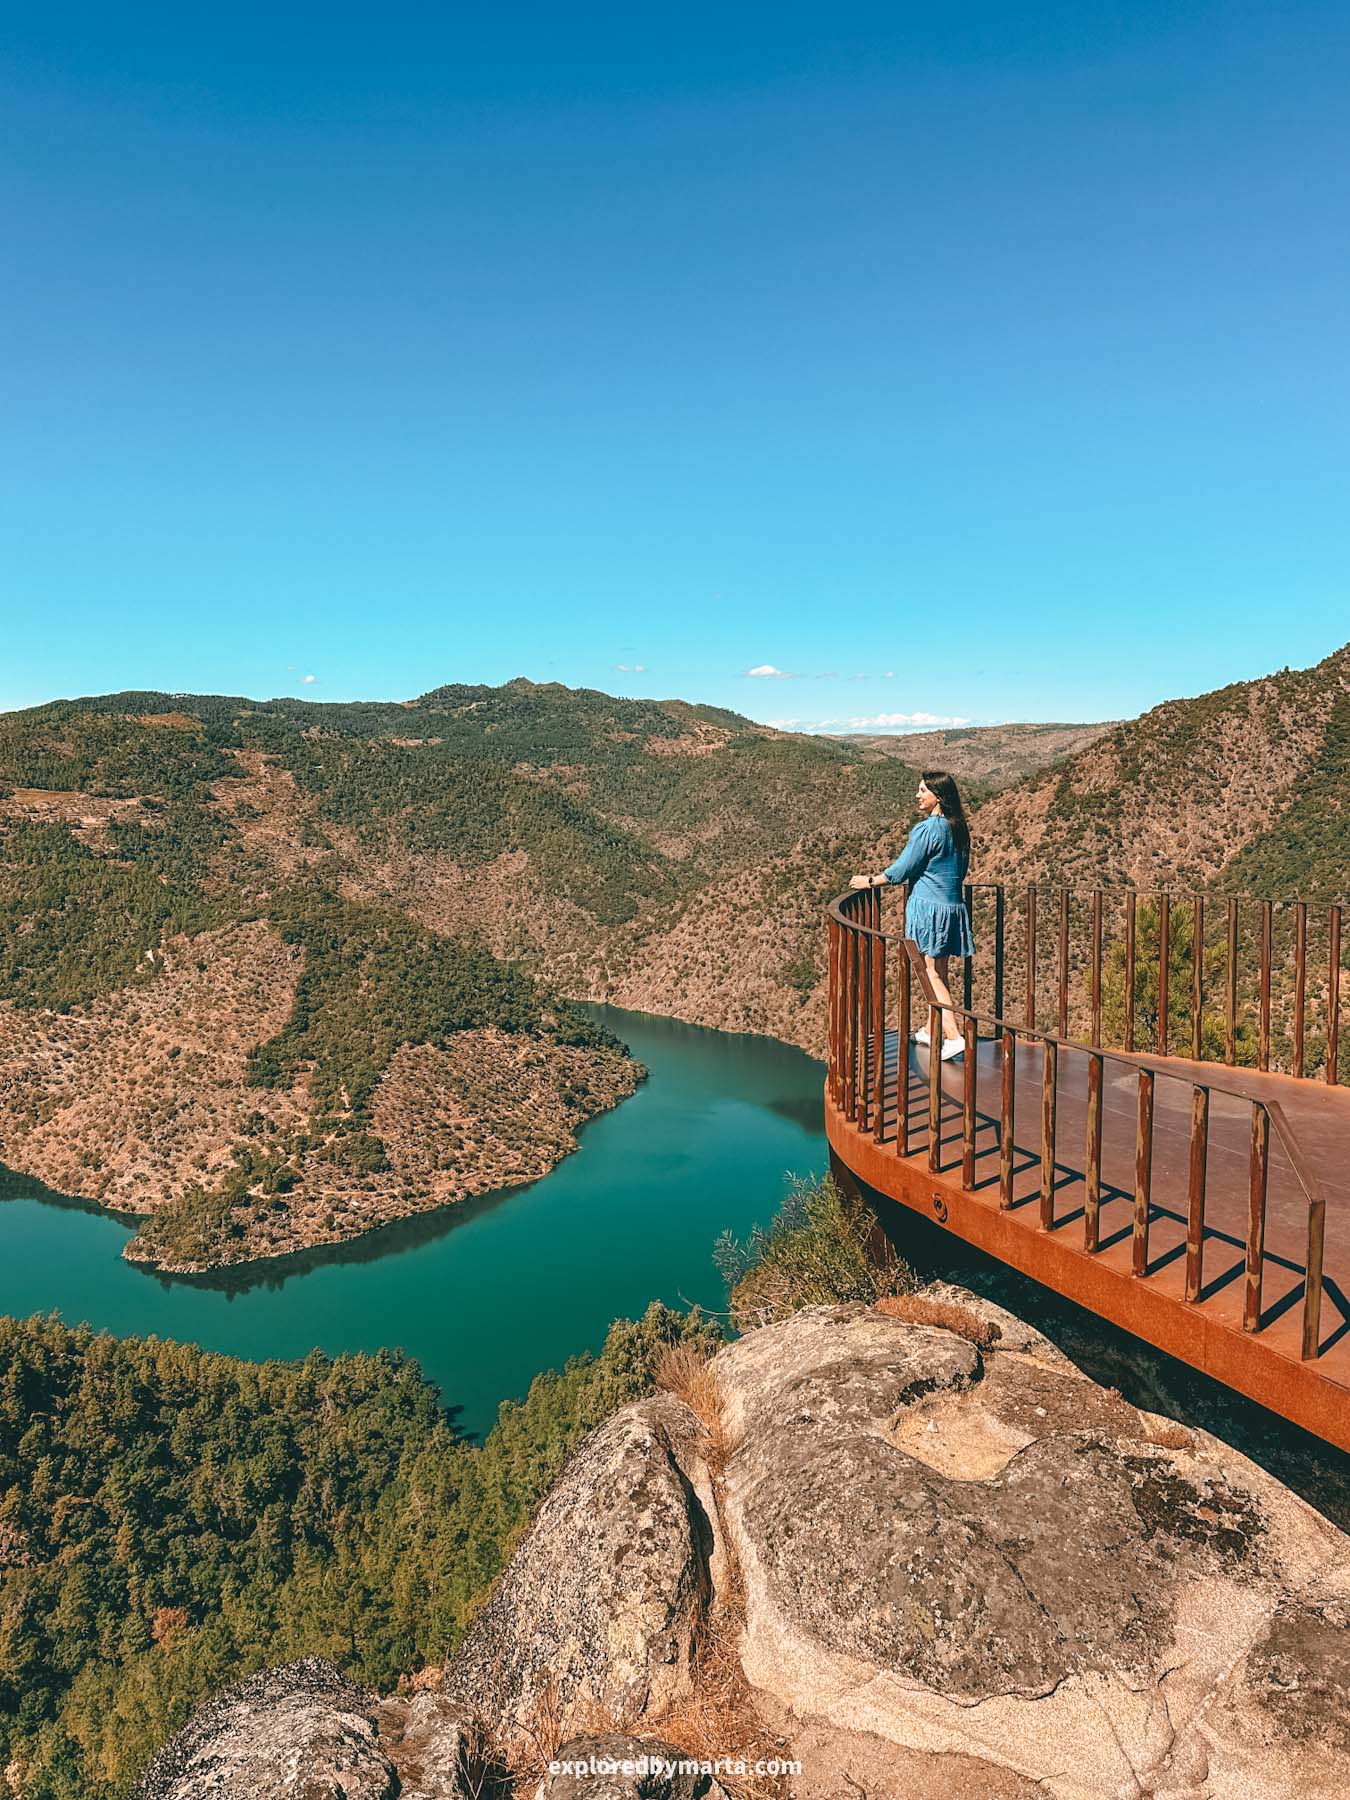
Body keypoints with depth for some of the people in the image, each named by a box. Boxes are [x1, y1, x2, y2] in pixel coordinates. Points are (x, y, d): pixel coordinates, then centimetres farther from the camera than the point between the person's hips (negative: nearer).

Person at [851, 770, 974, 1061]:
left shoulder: (926, 829, -15)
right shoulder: (958, 828, 9)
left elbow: (902, 869, -10)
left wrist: (870, 881, 3)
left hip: (928, 906, -8)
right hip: (953, 906, 8)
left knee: (932, 974, -5)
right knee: (940, 973, 16)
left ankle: (954, 1035, -14)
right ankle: (932, 1030, 29)